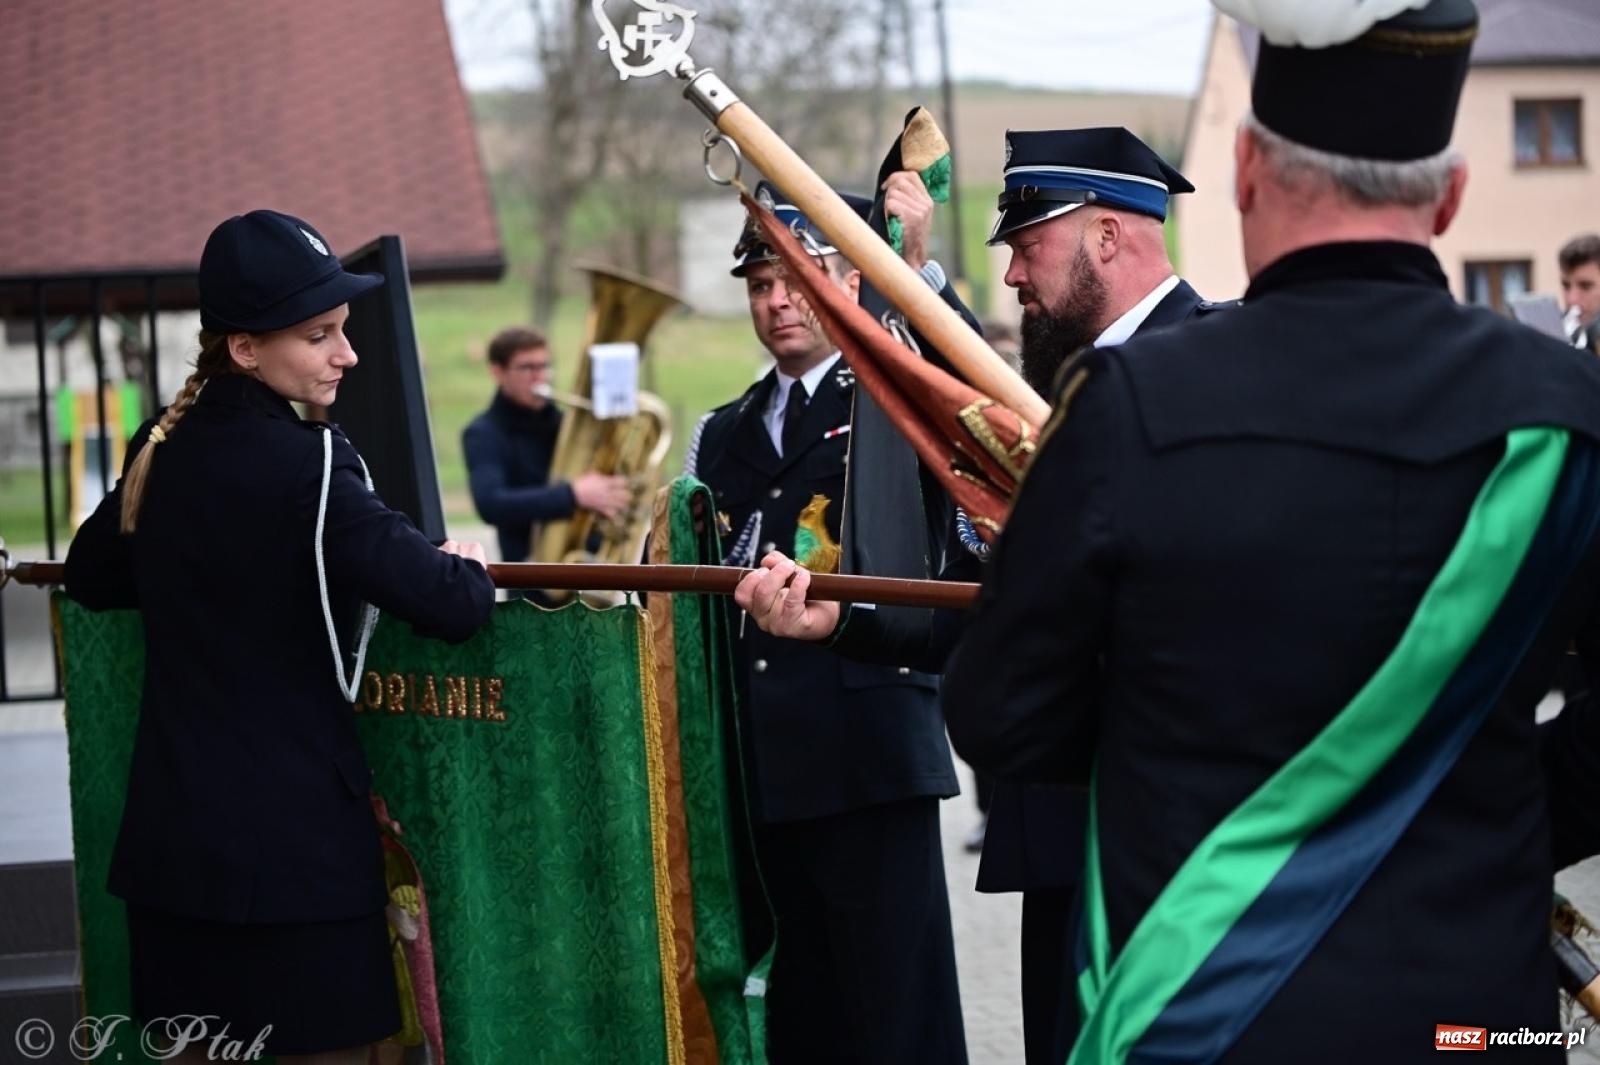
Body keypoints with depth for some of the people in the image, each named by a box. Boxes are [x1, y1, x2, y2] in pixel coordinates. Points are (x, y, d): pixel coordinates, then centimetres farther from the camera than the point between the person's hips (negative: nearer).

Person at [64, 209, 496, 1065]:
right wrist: (467, 568, -1)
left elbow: (91, 576, 24)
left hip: (167, 840, 7)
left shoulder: (158, 451, 7)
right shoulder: (305, 467, -16)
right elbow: (452, 607, -22)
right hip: (295, 844, -7)